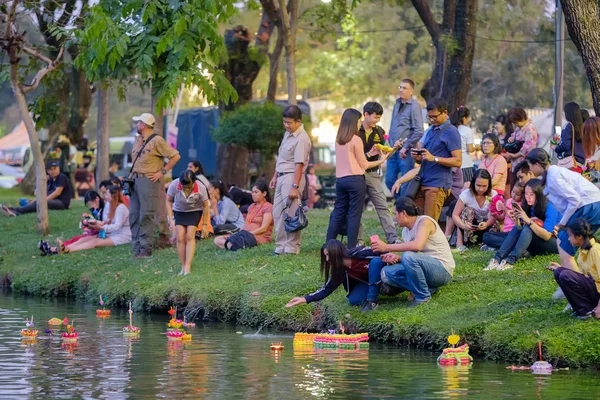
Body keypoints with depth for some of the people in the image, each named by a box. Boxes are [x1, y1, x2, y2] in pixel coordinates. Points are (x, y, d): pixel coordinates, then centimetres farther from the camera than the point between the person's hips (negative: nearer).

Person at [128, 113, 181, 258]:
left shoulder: (157, 141, -8)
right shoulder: (137, 140, 16)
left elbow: (175, 156, -10)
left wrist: (162, 172, -12)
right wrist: (132, 174, 13)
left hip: (148, 181, -8)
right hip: (135, 180, 8)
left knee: (146, 215, -9)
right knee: (134, 215, 6)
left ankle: (146, 248, -9)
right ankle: (136, 247, 9)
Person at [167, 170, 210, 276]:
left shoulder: (201, 188, -31)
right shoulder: (174, 185, -30)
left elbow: (205, 206, -14)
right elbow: (169, 201, -11)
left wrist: (204, 224, -9)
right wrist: (171, 220, -16)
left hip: (194, 212, -1)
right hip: (179, 211, 1)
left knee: (190, 237, -16)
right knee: (180, 238, -11)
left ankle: (188, 266, -18)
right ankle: (183, 267, -4)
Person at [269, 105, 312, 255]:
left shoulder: (301, 139, -17)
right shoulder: (288, 133, 12)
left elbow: (299, 165, -21)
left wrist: (295, 187, -25)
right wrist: (275, 177, 19)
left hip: (292, 177, -10)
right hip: (282, 176, 10)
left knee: (291, 213, -5)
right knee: (277, 213, 11)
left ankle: (291, 248, 1)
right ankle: (281, 246, 17)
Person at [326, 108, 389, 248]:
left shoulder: (339, 140, 10)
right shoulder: (356, 140, -9)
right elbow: (363, 165, -2)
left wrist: (369, 153, 20)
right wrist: (381, 160, 10)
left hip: (340, 179, 6)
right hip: (355, 180, -6)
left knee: (338, 214, 11)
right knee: (354, 216, -2)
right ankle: (351, 248, -3)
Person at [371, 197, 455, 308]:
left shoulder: (425, 221, -14)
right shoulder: (405, 231, 11)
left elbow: (417, 246, -31)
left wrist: (387, 247, -27)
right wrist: (396, 258, -14)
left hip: (442, 270, -8)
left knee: (408, 256, -34)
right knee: (386, 273, -9)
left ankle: (423, 296, -16)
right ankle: (427, 288, -2)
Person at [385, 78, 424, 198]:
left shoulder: (414, 106, -11)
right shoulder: (397, 104, 14)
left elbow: (418, 132, -17)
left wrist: (405, 147, -15)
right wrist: (392, 141, 4)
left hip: (406, 151, -8)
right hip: (394, 148, 8)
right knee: (390, 180, 9)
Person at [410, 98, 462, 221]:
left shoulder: (451, 132, -5)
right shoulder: (430, 130, 19)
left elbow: (458, 161, -12)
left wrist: (433, 158, -21)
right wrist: (417, 157, 0)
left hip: (438, 185, -7)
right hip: (422, 182, 7)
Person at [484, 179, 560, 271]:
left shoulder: (550, 208, -17)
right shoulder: (528, 208, 2)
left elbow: (547, 236, -25)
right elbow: (519, 229, 2)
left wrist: (528, 220, -31)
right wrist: (516, 218, -17)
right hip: (537, 248, 6)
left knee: (527, 229, -29)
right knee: (517, 228, -18)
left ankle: (510, 261, -46)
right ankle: (497, 259, -35)